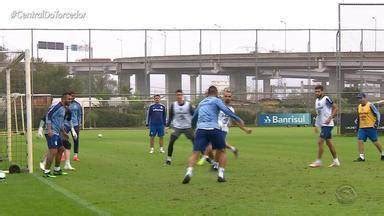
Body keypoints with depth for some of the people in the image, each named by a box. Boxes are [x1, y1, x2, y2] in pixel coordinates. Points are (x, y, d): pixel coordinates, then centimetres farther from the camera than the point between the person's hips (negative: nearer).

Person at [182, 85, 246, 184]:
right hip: (213, 128, -3)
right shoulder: (216, 100, 10)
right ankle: (221, 174, 5)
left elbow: (194, 116, 37)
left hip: (200, 129, 3)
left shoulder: (201, 103, 26)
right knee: (221, 151, 14)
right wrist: (238, 119, -4)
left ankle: (189, 172, -26)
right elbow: (226, 110, -6)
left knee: (195, 153, -3)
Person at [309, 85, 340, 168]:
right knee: (329, 143, 12)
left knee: (320, 142, -11)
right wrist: (316, 125, 18)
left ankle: (318, 161, -6)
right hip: (322, 125, 9)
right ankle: (336, 161, 19)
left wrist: (330, 118, -20)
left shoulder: (326, 99, -12)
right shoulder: (317, 101, 13)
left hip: (327, 125, -9)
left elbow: (335, 108, -11)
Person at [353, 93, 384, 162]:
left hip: (371, 127, -6)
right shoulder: (359, 107, 11)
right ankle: (361, 157, -6)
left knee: (375, 141, 1)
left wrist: (376, 123, -13)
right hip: (362, 128, 6)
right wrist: (357, 125, 19)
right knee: (360, 141, -8)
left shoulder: (370, 105, -10)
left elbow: (377, 114, -7)